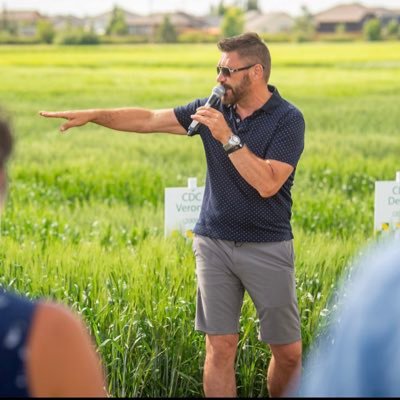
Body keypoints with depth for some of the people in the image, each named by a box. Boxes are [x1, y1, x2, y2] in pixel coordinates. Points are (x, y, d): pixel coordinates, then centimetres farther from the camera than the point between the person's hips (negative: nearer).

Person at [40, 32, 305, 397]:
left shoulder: (288, 119, -10)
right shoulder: (213, 109, 4)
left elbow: (268, 184, -21)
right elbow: (149, 120, 7)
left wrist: (227, 138, -23)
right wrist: (93, 115, 0)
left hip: (267, 247, -3)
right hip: (214, 243, 3)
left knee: (288, 352, 1)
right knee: (220, 348, 0)